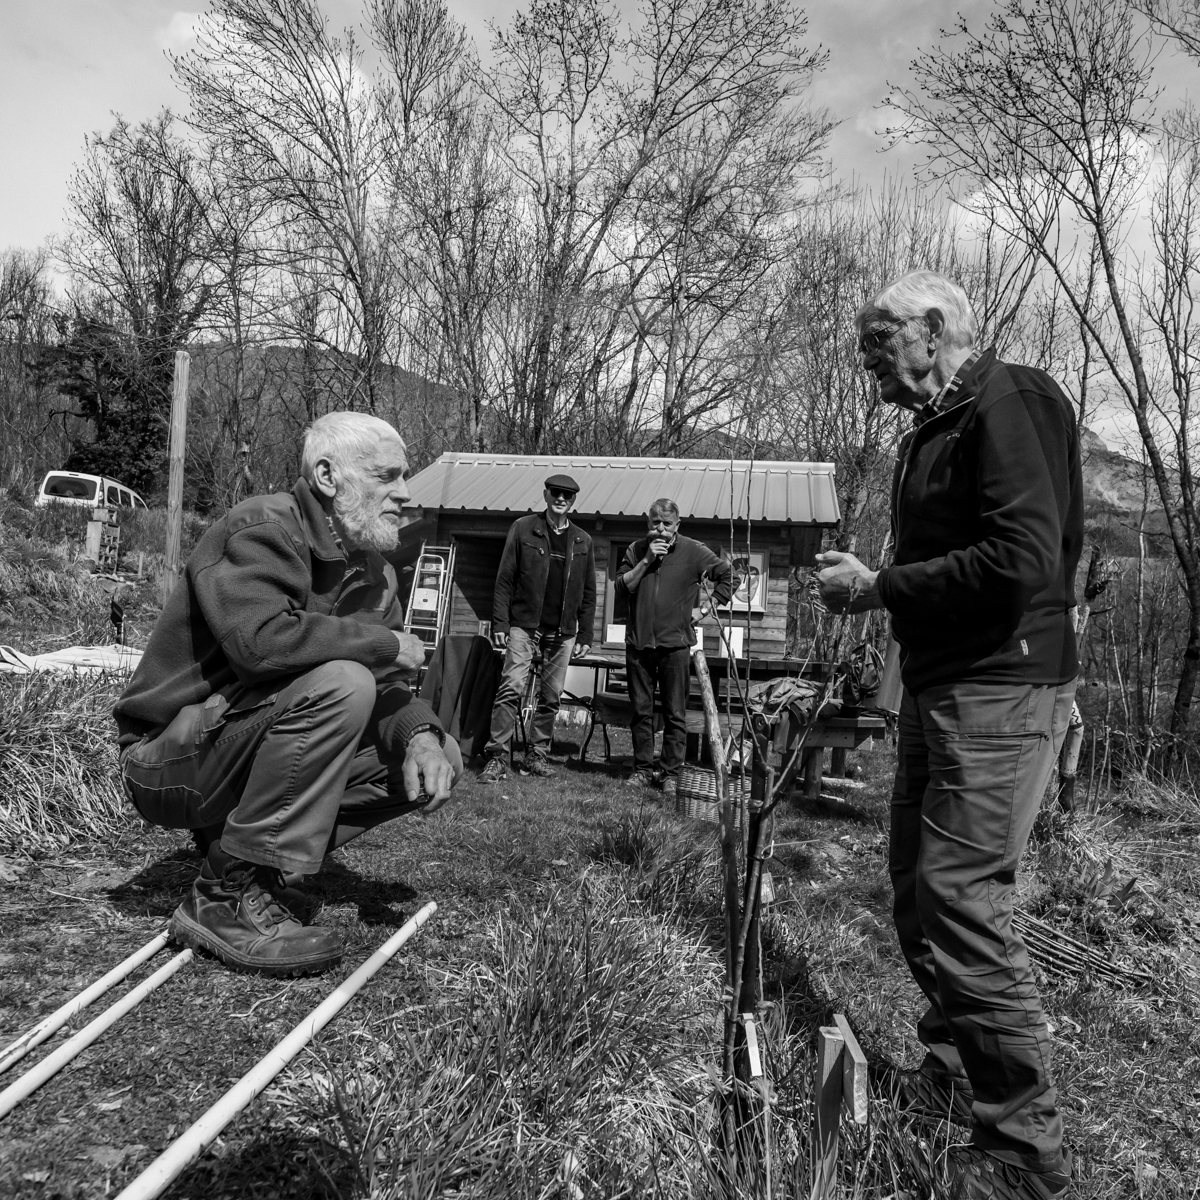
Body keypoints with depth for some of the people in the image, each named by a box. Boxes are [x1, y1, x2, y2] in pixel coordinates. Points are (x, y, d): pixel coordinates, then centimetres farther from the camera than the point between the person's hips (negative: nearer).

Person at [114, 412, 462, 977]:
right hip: (169, 758, -8)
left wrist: (419, 736, -18)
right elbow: (259, 639, -36)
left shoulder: (371, 565, 7)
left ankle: (243, 850, 5)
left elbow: (385, 688, 4)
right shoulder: (260, 529, -18)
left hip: (247, 749, 8)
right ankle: (227, 893, -19)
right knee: (339, 685, -32)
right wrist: (388, 644, -24)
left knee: (437, 756, -2)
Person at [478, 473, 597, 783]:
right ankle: (497, 757, -10)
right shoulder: (523, 529, 2)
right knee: (511, 688, -12)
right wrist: (500, 623, -7)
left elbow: (588, 593, 13)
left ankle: (537, 755, 16)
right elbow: (504, 579, -1)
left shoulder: (582, 542, 11)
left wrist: (585, 635, 7)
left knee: (551, 697, 6)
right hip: (524, 625, -3)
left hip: (563, 632, 3)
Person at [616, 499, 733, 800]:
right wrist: (646, 560, -11)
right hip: (638, 642, 3)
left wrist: (710, 605, 1)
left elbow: (727, 573, 6)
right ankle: (643, 770, 18)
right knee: (641, 711, 8)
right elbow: (622, 588, -3)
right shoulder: (636, 549, 7)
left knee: (675, 713, 1)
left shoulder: (693, 551, -1)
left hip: (675, 643, -3)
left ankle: (670, 774, 8)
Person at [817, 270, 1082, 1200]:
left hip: (1003, 690, -9)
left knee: (963, 902, -8)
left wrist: (882, 588, -18)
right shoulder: (932, 431, 17)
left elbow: (1024, 559, -23)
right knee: (920, 891, 15)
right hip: (939, 689, 9)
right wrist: (868, 586, 4)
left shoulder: (1010, 407, -11)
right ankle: (952, 1072, 35)